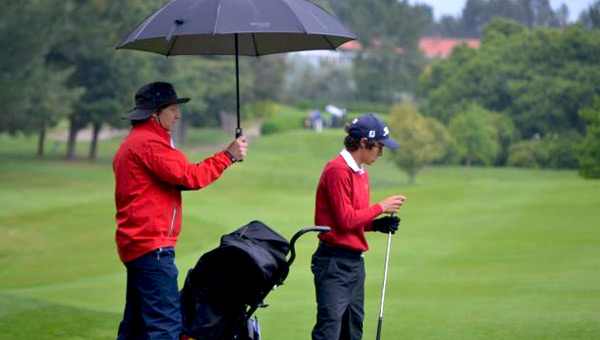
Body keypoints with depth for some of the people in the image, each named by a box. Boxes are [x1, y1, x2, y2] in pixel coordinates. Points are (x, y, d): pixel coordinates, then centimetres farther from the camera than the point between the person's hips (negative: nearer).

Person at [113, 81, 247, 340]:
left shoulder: (131, 143, 23)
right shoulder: (149, 143, -12)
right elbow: (190, 176, -18)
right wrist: (228, 155, -11)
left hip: (135, 245, 11)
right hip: (152, 247, -11)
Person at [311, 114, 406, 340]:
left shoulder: (360, 173, 15)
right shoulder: (338, 170, -13)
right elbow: (345, 220, -17)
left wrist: (377, 224, 2)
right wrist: (380, 207, -8)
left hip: (355, 261, 10)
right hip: (334, 261, -10)